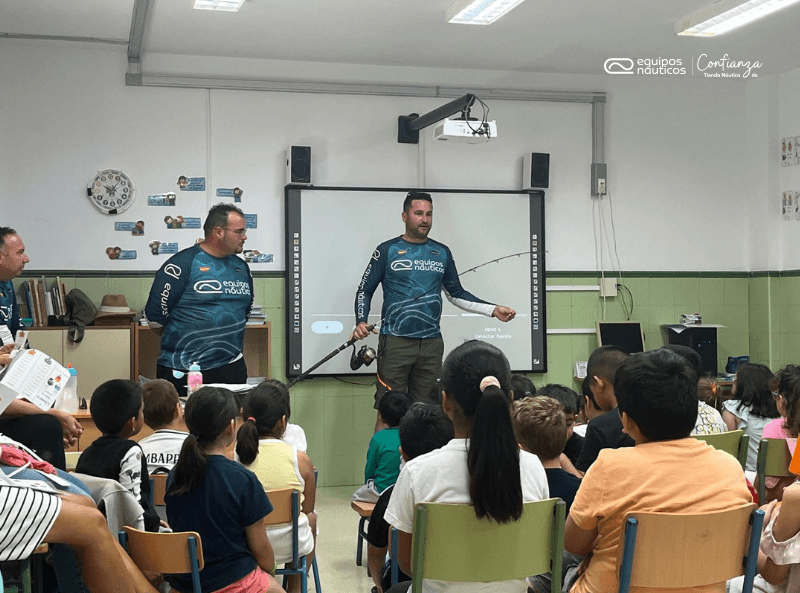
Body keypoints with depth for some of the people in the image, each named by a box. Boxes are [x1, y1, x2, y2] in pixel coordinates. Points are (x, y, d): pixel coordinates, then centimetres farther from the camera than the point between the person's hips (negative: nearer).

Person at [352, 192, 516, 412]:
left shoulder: (442, 253, 13)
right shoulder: (388, 250, 3)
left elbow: (456, 294, 19)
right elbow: (365, 290, 6)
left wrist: (494, 310, 10)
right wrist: (361, 322, -11)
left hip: (431, 343, 3)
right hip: (395, 341, -3)